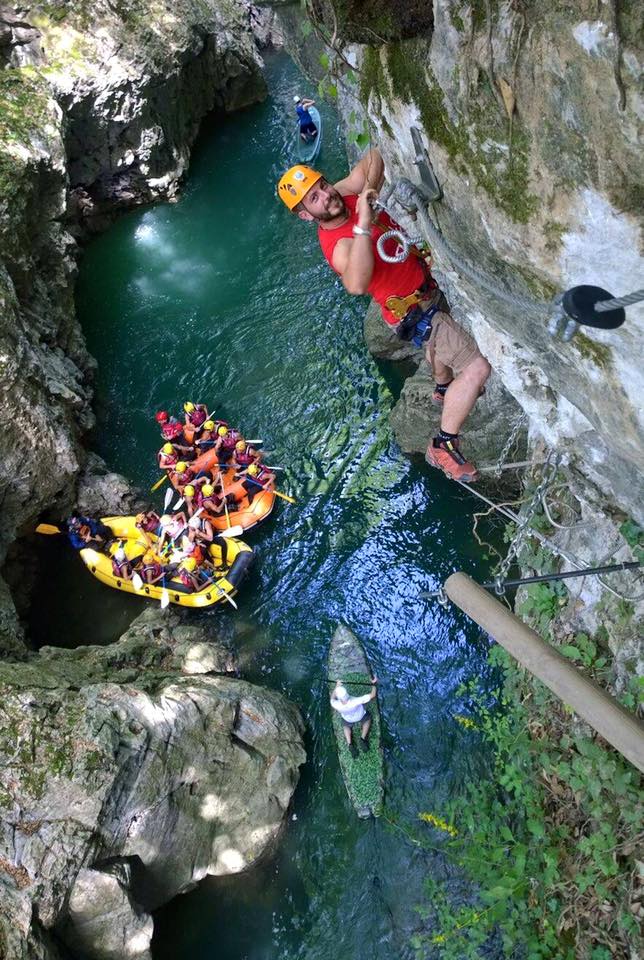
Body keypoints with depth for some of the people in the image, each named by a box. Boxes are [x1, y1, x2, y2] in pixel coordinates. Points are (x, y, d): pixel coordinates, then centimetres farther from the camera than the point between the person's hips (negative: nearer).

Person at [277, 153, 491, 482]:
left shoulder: (346, 192, -10)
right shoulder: (338, 245, -32)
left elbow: (374, 158, -9)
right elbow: (355, 284, -52)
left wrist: (370, 187, -27)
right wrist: (363, 226, -56)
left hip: (428, 286, 9)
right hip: (415, 311, -9)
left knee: (440, 342, 37)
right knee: (477, 368, -19)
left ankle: (445, 390, 67)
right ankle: (444, 446, -7)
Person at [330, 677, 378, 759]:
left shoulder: (336, 705, -41)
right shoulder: (355, 702, -47)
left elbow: (332, 698, -14)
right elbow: (372, 695, -37)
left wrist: (336, 686, -15)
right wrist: (373, 684, -24)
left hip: (348, 719, 2)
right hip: (360, 716, -1)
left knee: (346, 725, 35)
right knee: (367, 718, 32)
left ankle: (349, 744, 11)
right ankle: (363, 738, 13)